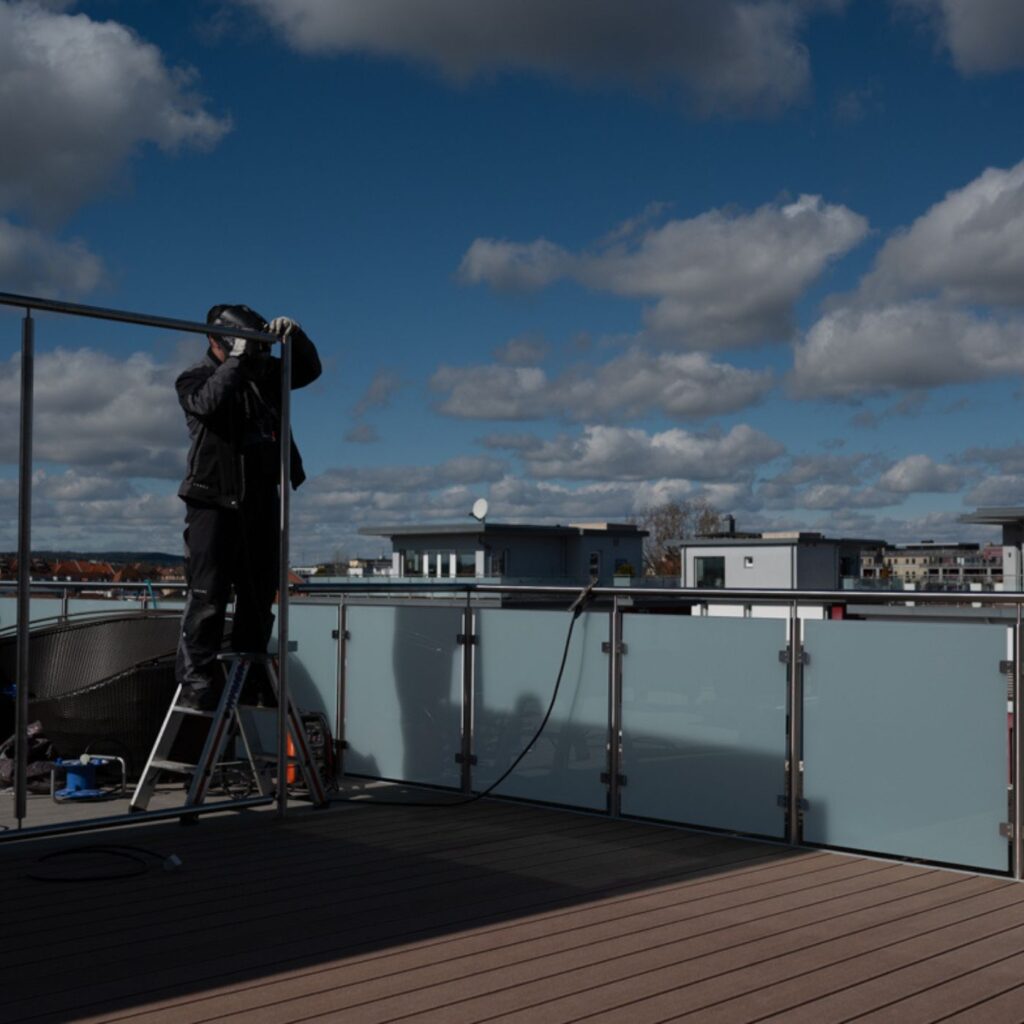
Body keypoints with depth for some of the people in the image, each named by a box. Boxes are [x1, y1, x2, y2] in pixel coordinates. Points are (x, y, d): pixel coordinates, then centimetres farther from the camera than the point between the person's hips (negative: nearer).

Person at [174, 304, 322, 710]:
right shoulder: (194, 379, -1)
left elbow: (308, 369, 14)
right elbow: (209, 403, -22)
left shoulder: (263, 372, 14)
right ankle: (197, 682, -10)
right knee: (207, 595, -12)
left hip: (261, 500, 6)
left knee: (259, 594, 10)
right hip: (214, 503, -6)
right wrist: (237, 359, -19)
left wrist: (294, 336, -4)